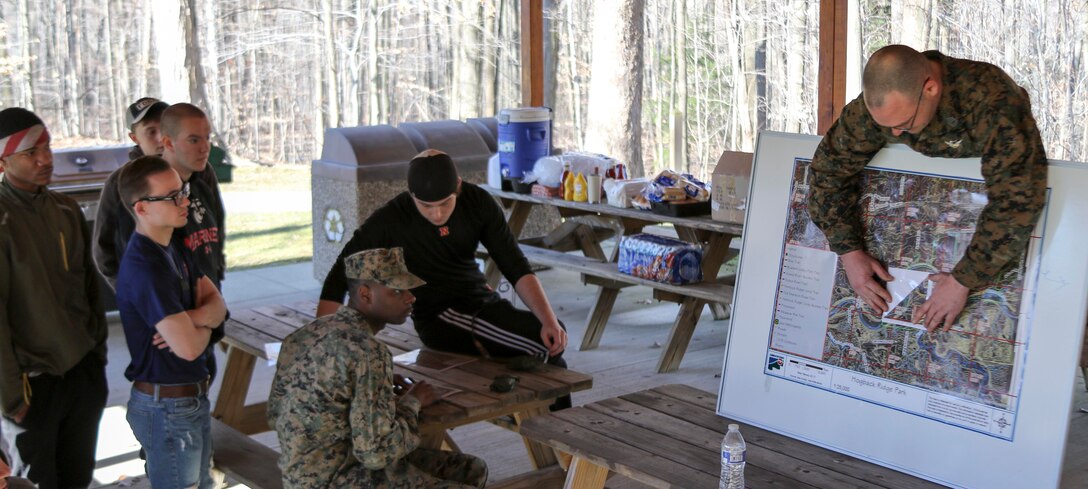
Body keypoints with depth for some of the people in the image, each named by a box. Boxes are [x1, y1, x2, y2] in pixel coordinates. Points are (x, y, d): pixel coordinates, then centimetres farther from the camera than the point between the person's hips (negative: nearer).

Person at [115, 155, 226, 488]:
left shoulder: (175, 247, 5)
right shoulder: (145, 267, -25)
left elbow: (218, 306, 3)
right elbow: (188, 347, -29)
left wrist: (194, 319, -19)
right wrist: (204, 325, -7)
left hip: (192, 397, 9)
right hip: (167, 407, -9)